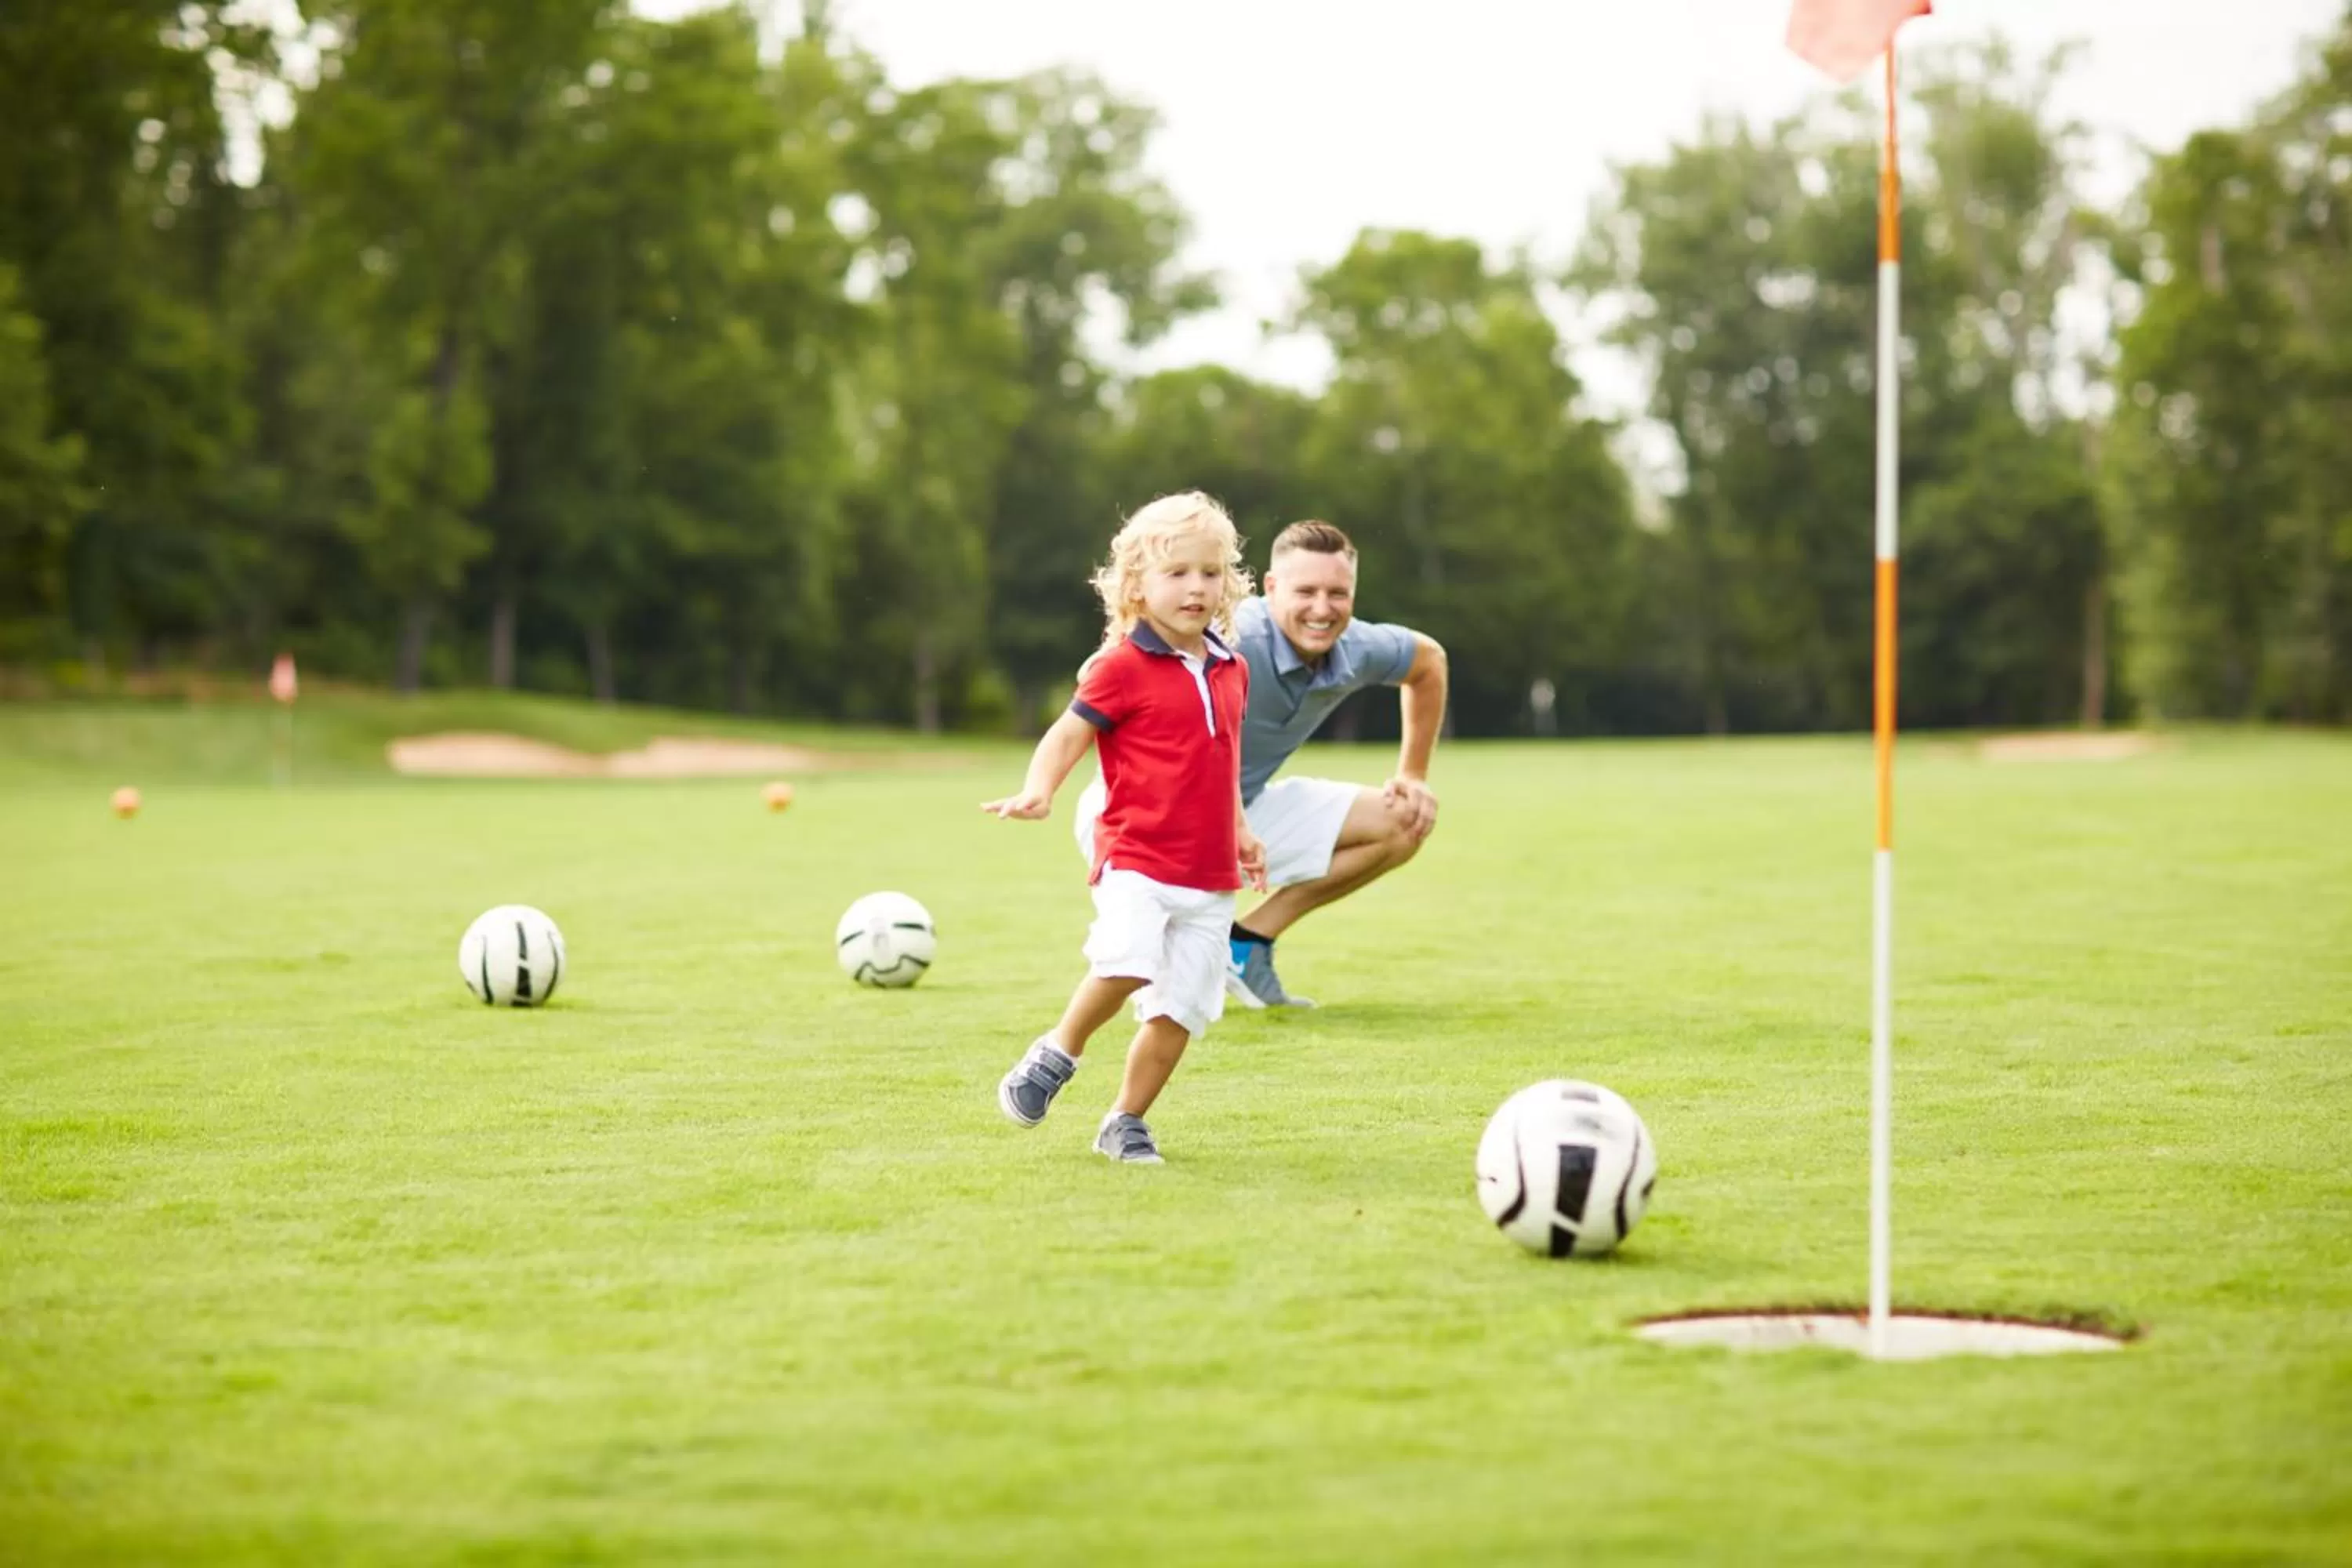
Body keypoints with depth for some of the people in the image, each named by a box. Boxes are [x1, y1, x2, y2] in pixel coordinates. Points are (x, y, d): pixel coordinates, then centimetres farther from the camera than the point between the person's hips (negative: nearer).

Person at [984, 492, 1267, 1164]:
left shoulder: (1230, 670, 12)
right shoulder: (1122, 667, -6)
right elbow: (1070, 734, -10)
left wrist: (1239, 831, 27)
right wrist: (1038, 789, -28)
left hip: (1210, 875, 6)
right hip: (1136, 856, -6)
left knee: (1181, 1006, 2)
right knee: (1127, 963, -28)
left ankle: (1126, 1122, 18)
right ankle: (1057, 1053, -1)